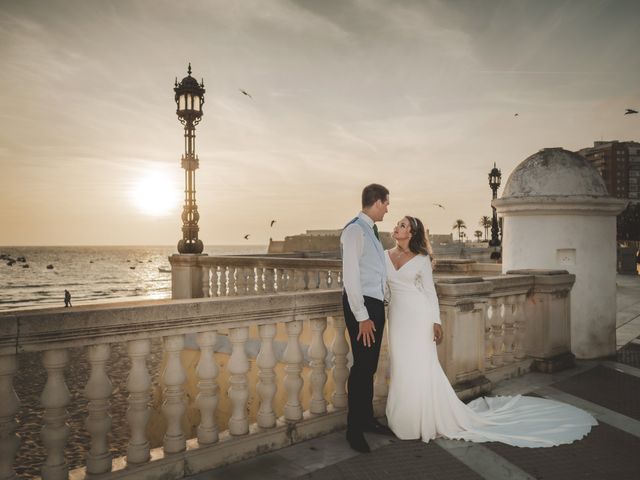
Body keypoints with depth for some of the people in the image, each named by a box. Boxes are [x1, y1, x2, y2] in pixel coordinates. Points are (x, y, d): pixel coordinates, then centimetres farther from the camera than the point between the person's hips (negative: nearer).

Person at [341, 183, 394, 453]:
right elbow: (351, 277, -18)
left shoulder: (371, 231, 13)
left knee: (370, 366, 16)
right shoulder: (354, 230, -14)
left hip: (376, 304, 9)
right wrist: (362, 317, -19)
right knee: (362, 365, -2)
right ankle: (354, 429, 13)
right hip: (361, 305, -9)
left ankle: (367, 419, 30)